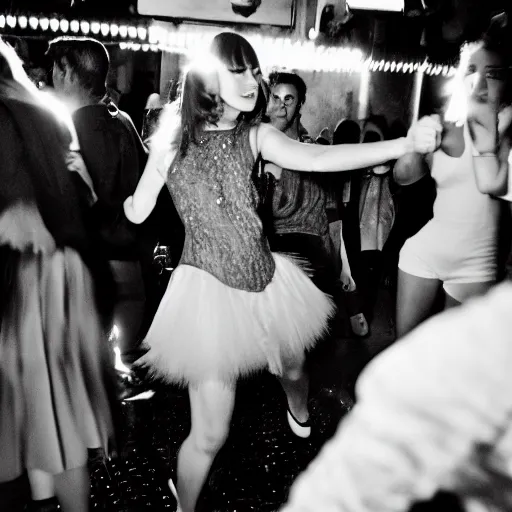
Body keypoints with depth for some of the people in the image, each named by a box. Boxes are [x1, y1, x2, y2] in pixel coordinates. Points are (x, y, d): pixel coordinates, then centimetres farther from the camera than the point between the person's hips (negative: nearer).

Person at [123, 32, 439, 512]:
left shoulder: (255, 135, -1)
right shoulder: (174, 136, -7)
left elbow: (318, 158, -17)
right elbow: (136, 212, -1)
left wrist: (406, 143, -24)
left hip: (265, 278, 4)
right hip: (210, 288, -3)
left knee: (291, 369, 27)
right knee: (210, 434, 1)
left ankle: (299, 415, 66)